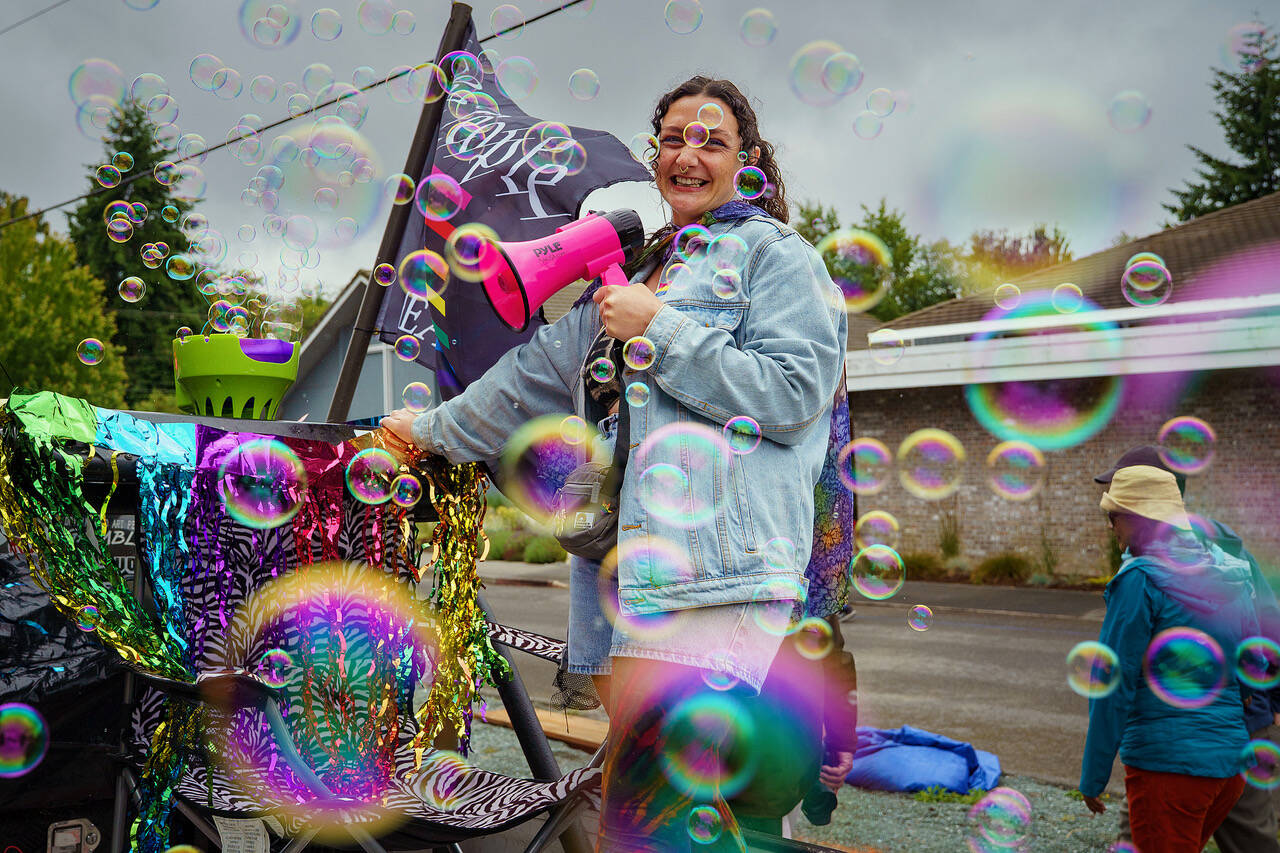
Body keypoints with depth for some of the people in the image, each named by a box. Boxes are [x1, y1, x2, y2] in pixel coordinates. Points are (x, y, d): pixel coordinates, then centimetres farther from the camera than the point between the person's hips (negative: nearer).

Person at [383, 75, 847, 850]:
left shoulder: (775, 255, 8)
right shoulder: (632, 273, 28)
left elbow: (790, 391, -7)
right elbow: (537, 375, 34)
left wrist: (659, 328, -4)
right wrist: (437, 429, 39)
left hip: (712, 573, -7)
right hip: (621, 572, 7)